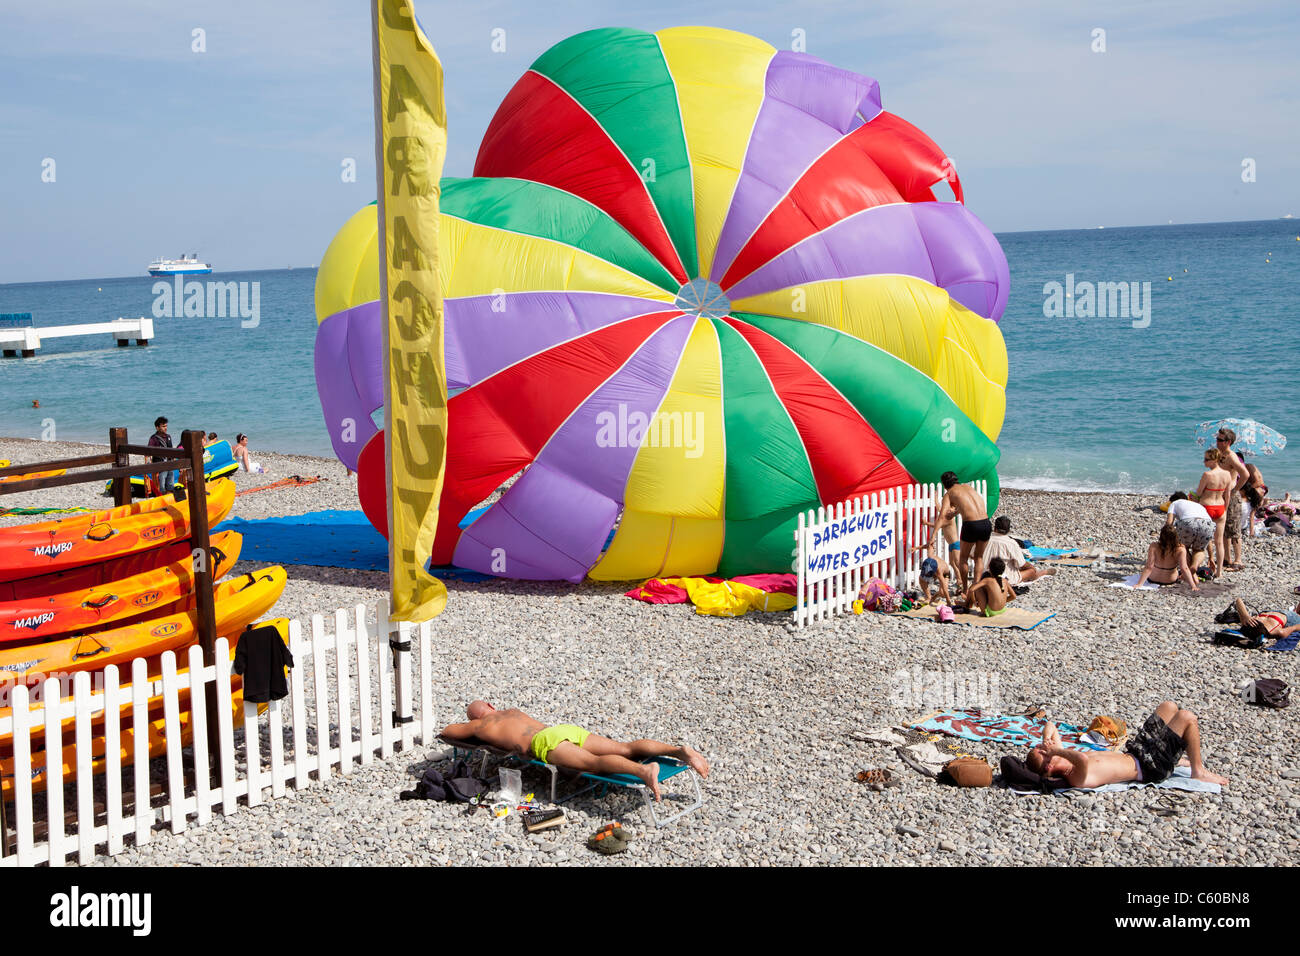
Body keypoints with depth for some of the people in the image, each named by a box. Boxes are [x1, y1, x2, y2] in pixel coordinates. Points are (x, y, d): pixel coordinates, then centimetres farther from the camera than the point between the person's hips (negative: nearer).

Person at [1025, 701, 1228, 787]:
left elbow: (1050, 725, 3)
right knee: (1187, 717, -12)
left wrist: (1048, 741, -16)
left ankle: (1175, 758, 36)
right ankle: (1198, 771, 6)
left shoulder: (1063, 761, -7)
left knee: (1169, 706, 20)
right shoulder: (1078, 780, -33)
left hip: (1133, 752, 9)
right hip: (1150, 766, -9)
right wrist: (1056, 751, -44)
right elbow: (1083, 759, -58)